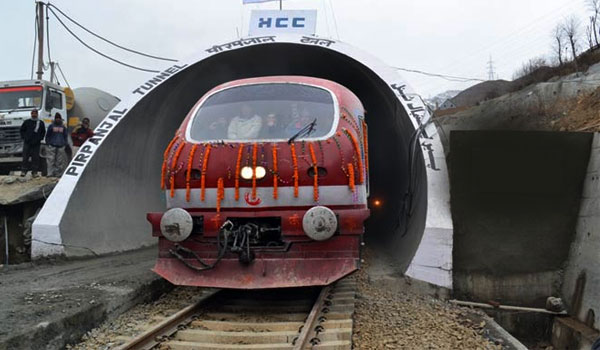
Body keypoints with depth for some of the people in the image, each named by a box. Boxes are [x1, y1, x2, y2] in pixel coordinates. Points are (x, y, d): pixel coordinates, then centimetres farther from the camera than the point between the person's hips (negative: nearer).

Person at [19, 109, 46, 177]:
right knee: (25, 157, -1)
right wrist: (24, 137, 4)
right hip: (27, 142, -1)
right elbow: (22, 130, 14)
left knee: (35, 158, 1)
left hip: (36, 144, 1)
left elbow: (43, 132, 16)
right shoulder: (27, 122, 7)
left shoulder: (41, 123, 9)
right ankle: (23, 171, 5)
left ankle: (34, 172, 6)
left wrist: (40, 138, 6)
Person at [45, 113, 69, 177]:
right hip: (52, 145, -2)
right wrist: (48, 143, -1)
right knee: (51, 160, -8)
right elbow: (47, 135, 6)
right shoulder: (51, 126, 4)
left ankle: (58, 173, 8)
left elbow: (66, 135, 16)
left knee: (59, 160, 3)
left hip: (60, 146, 2)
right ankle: (50, 173, -10)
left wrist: (64, 144, 8)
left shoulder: (63, 127, 11)